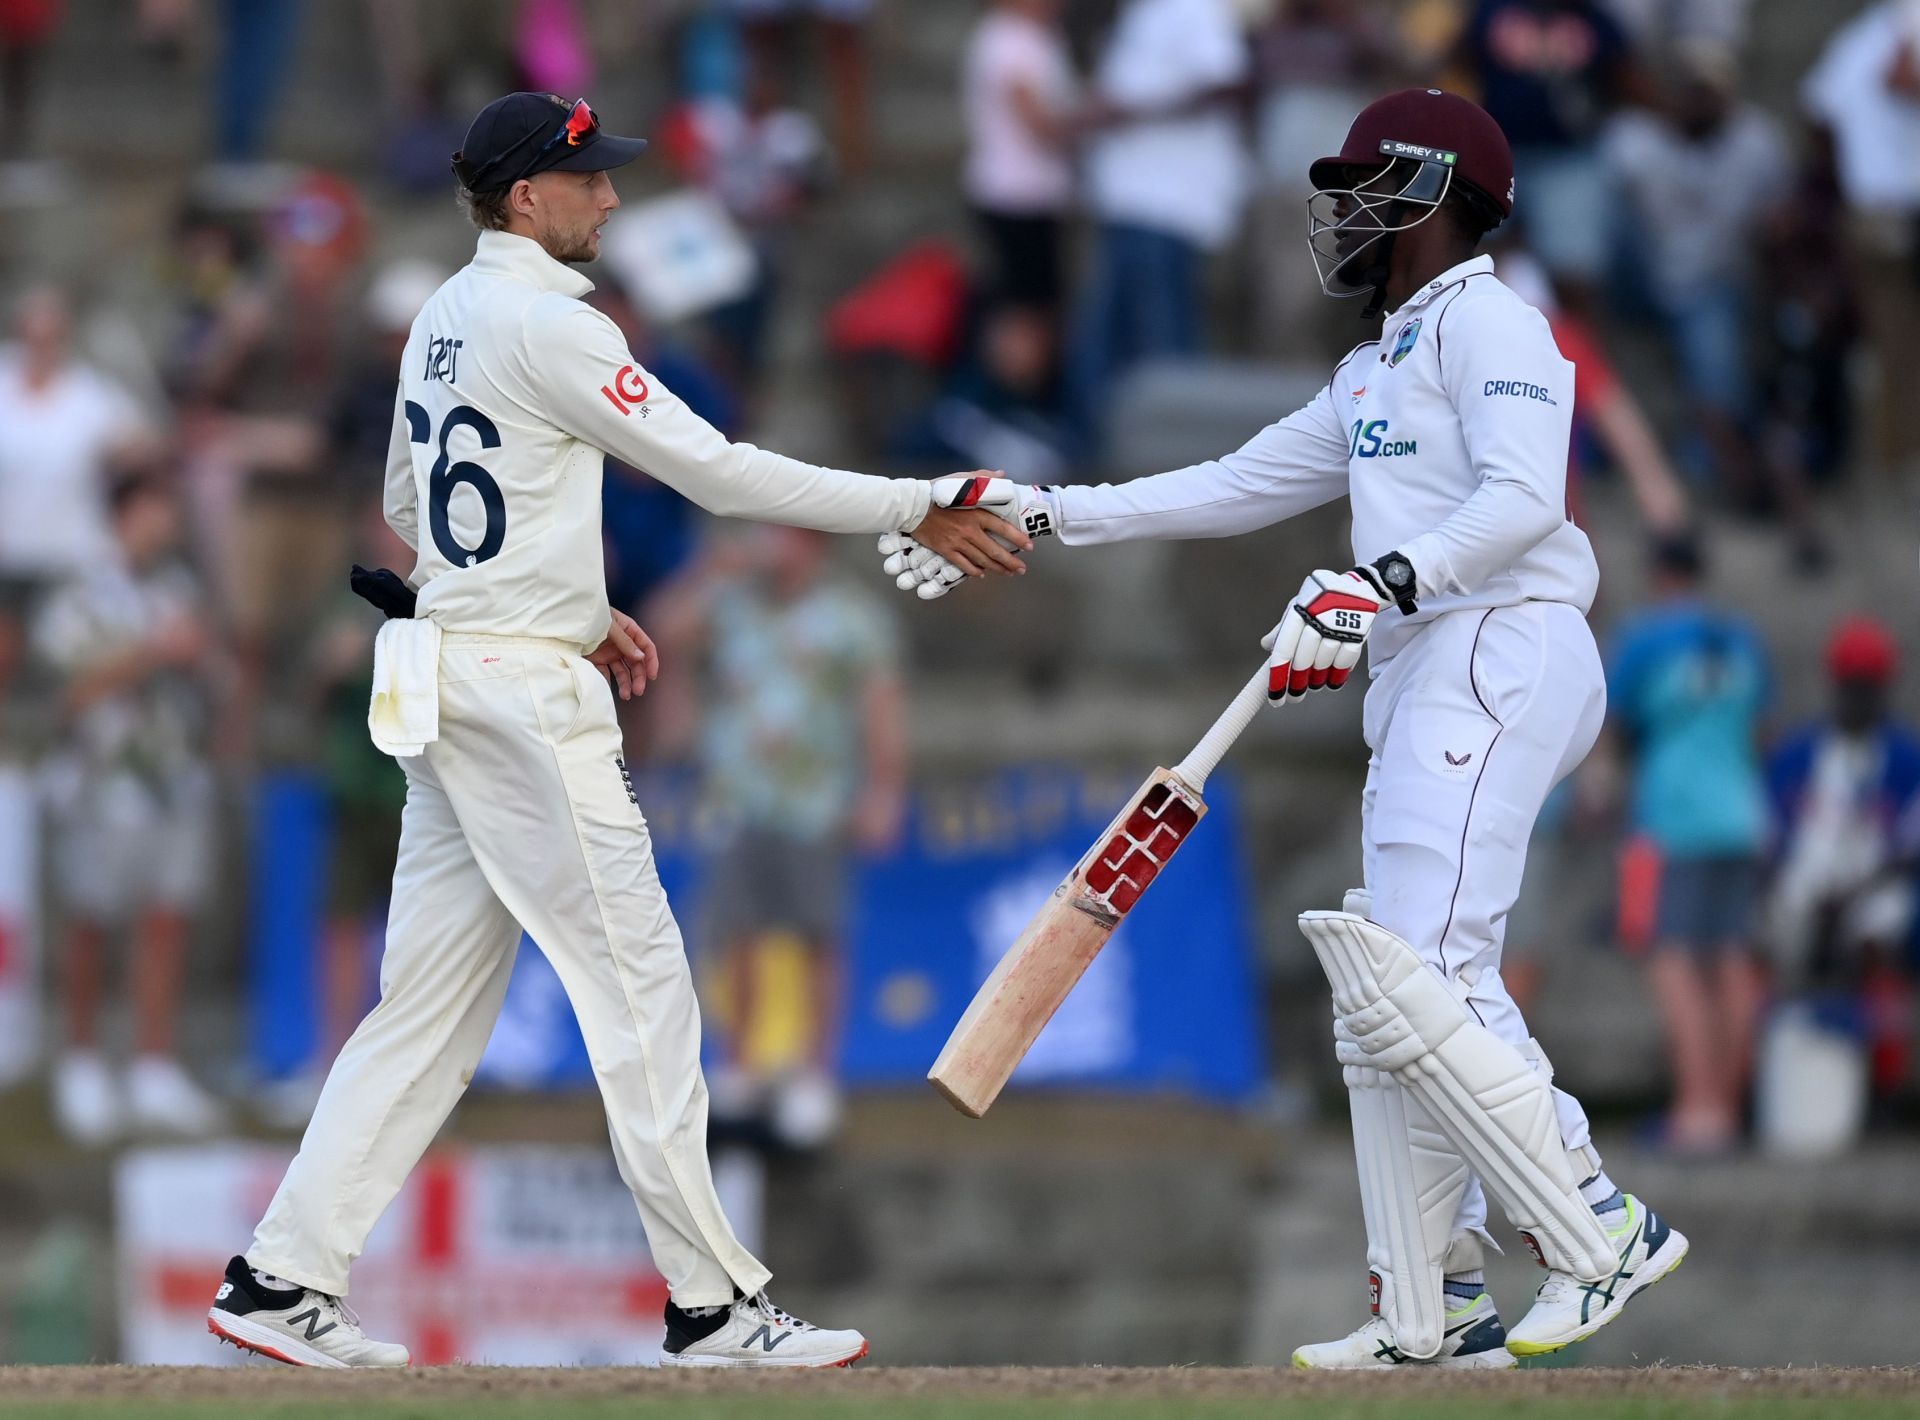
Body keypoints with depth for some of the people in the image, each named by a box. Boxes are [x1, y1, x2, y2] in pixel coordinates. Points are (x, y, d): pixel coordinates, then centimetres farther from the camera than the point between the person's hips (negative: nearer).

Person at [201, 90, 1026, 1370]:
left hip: (444, 681, 9)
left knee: (433, 1002, 10)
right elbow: (717, 471, -15)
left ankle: (283, 1282, 6)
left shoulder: (442, 323, 14)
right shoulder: (548, 327, -14)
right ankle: (714, 1308, -2)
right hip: (525, 697, -9)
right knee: (641, 987, -4)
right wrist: (914, 510, -12)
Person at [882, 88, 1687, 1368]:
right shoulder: (1378, 370, 26)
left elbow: (1524, 498, -19)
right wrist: (1045, 517, 23)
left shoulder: (1484, 320, -4)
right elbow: (1237, 487, 27)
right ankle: (1434, 1311, 8)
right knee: (1395, 997, 7)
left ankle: (1603, 1234, -18)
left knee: (1412, 986, -19)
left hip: (1501, 652, -10)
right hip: (1428, 686, 10)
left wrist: (1378, 587, -30)